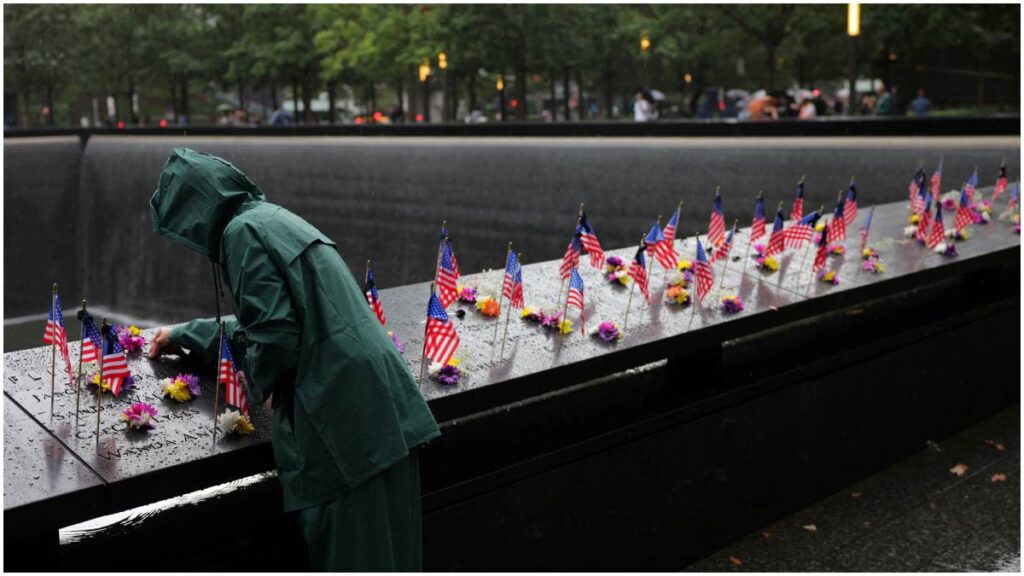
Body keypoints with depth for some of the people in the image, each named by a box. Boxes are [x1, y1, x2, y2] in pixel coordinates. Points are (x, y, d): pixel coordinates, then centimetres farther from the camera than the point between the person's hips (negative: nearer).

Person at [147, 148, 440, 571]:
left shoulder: (243, 231, -9)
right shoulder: (272, 218, 20)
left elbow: (276, 331, -18)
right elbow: (256, 324, 32)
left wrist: (262, 382, 2)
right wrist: (183, 336, 40)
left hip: (341, 407, -9)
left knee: (350, 554, 5)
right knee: (383, 547, 19)